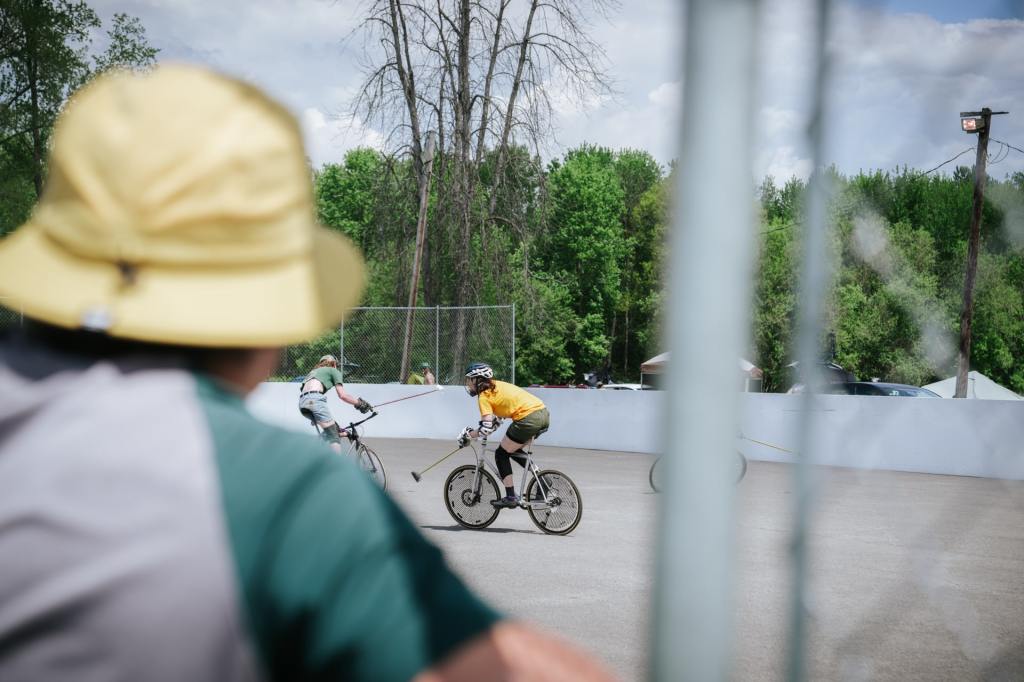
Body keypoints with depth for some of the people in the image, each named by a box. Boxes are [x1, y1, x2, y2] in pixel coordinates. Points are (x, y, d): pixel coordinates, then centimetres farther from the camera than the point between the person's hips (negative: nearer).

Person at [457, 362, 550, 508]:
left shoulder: (483, 396, -3)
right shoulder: (496, 385, 22)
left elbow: (487, 428, -12)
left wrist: (468, 435, 4)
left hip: (528, 418, -9)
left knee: (501, 454, 8)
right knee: (513, 450, 26)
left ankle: (510, 497, 6)